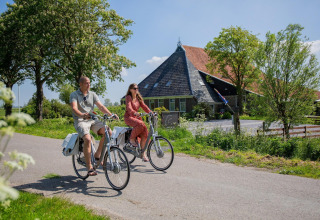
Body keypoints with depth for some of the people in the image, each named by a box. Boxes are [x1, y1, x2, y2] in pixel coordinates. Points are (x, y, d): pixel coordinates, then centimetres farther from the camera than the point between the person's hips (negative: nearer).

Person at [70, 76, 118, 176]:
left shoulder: (92, 94, 13)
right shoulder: (74, 95, 0)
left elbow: (101, 106, 4)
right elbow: (74, 108, -17)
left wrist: (111, 114, -13)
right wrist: (82, 115, -39)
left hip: (92, 120, 5)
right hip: (80, 121, -4)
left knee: (108, 132, -19)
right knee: (87, 139, -30)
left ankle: (97, 155, -2)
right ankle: (89, 167, -20)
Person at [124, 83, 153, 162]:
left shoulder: (139, 98, 13)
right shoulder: (128, 97, -6)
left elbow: (144, 106, 2)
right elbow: (129, 107, -23)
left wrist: (151, 112, -17)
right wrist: (134, 112, -44)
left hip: (137, 117, 6)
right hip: (129, 117, -6)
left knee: (145, 132, -15)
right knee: (140, 124, -36)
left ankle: (143, 154, -6)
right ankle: (132, 139, -12)